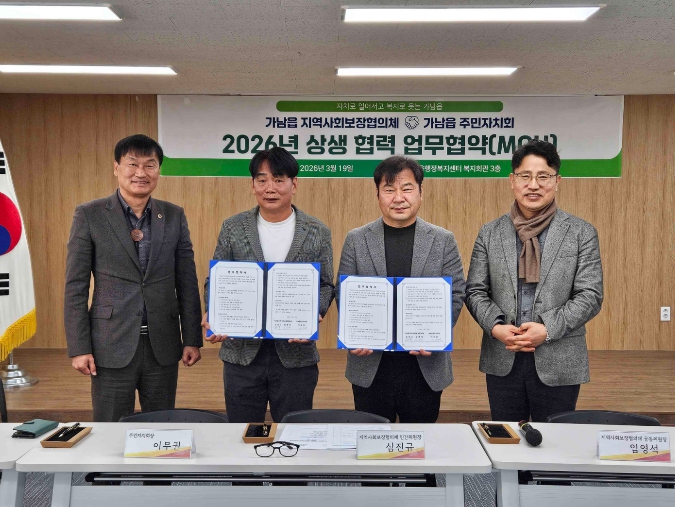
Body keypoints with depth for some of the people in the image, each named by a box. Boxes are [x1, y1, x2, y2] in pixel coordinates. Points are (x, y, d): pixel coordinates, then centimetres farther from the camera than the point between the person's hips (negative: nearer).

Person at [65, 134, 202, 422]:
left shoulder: (174, 216, 4)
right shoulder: (89, 215, -3)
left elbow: (187, 283, 6)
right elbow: (75, 287, -3)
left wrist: (192, 339, 4)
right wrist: (79, 348, -6)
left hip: (163, 346, 2)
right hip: (112, 347, -2)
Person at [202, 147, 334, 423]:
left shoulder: (317, 232, 1)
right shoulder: (233, 228, 2)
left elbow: (325, 285, 3)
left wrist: (313, 315, -16)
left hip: (295, 354, 0)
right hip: (241, 351, 1)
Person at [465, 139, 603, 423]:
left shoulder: (581, 234, 0)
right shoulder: (490, 233, 5)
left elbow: (590, 295, -5)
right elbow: (475, 291, 4)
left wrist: (547, 329, -17)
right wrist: (495, 327, -13)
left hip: (558, 363, -1)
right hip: (502, 360, 2)